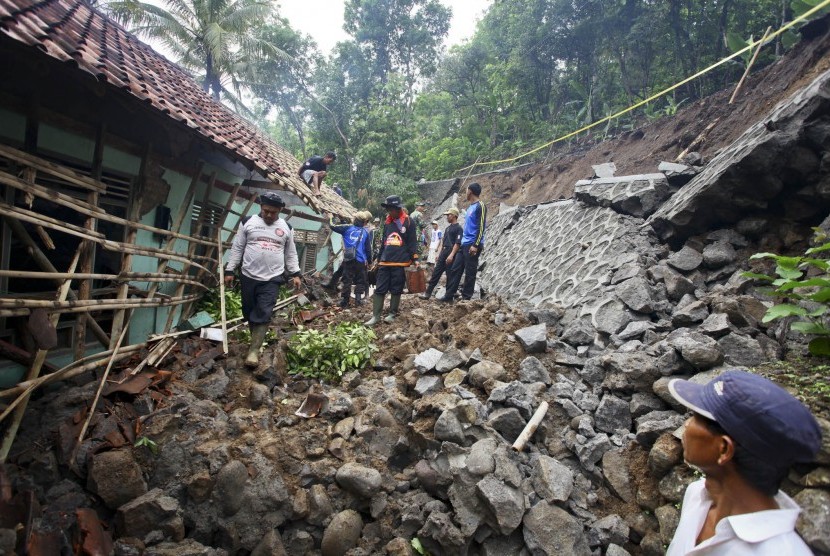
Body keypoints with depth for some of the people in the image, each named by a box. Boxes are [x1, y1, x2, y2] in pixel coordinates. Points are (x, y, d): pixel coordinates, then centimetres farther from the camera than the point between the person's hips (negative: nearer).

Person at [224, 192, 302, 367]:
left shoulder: (286, 228, 6)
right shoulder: (248, 223, 2)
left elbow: (291, 254, 12)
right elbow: (237, 248, 5)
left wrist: (295, 274, 6)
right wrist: (229, 270, 2)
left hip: (272, 279, -1)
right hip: (249, 276, 1)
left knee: (263, 314, -8)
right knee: (249, 312, 11)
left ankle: (254, 350, -4)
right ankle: (258, 338, 32)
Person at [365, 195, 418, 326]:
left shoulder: (408, 222, -2)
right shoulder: (387, 222, 14)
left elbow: (413, 241, -3)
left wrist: (415, 259, -9)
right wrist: (379, 259, 21)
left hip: (400, 263, -5)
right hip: (385, 262, 5)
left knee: (396, 290, 5)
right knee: (379, 289, 1)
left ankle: (392, 314, 17)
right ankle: (375, 316, 4)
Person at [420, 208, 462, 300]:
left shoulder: (458, 228, -6)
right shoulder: (448, 228, 19)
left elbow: (458, 243, -15)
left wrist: (451, 255, -23)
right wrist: (439, 254, 18)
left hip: (451, 254, -8)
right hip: (444, 252, 8)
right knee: (436, 272, 2)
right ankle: (428, 293, 2)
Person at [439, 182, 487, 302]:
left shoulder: (480, 206, -9)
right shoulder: (470, 207, 18)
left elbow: (481, 227, -16)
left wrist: (475, 245, -21)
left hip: (472, 245, -9)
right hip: (464, 244, 9)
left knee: (470, 272, -3)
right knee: (455, 270, 8)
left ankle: (466, 298, 4)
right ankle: (449, 296, 12)